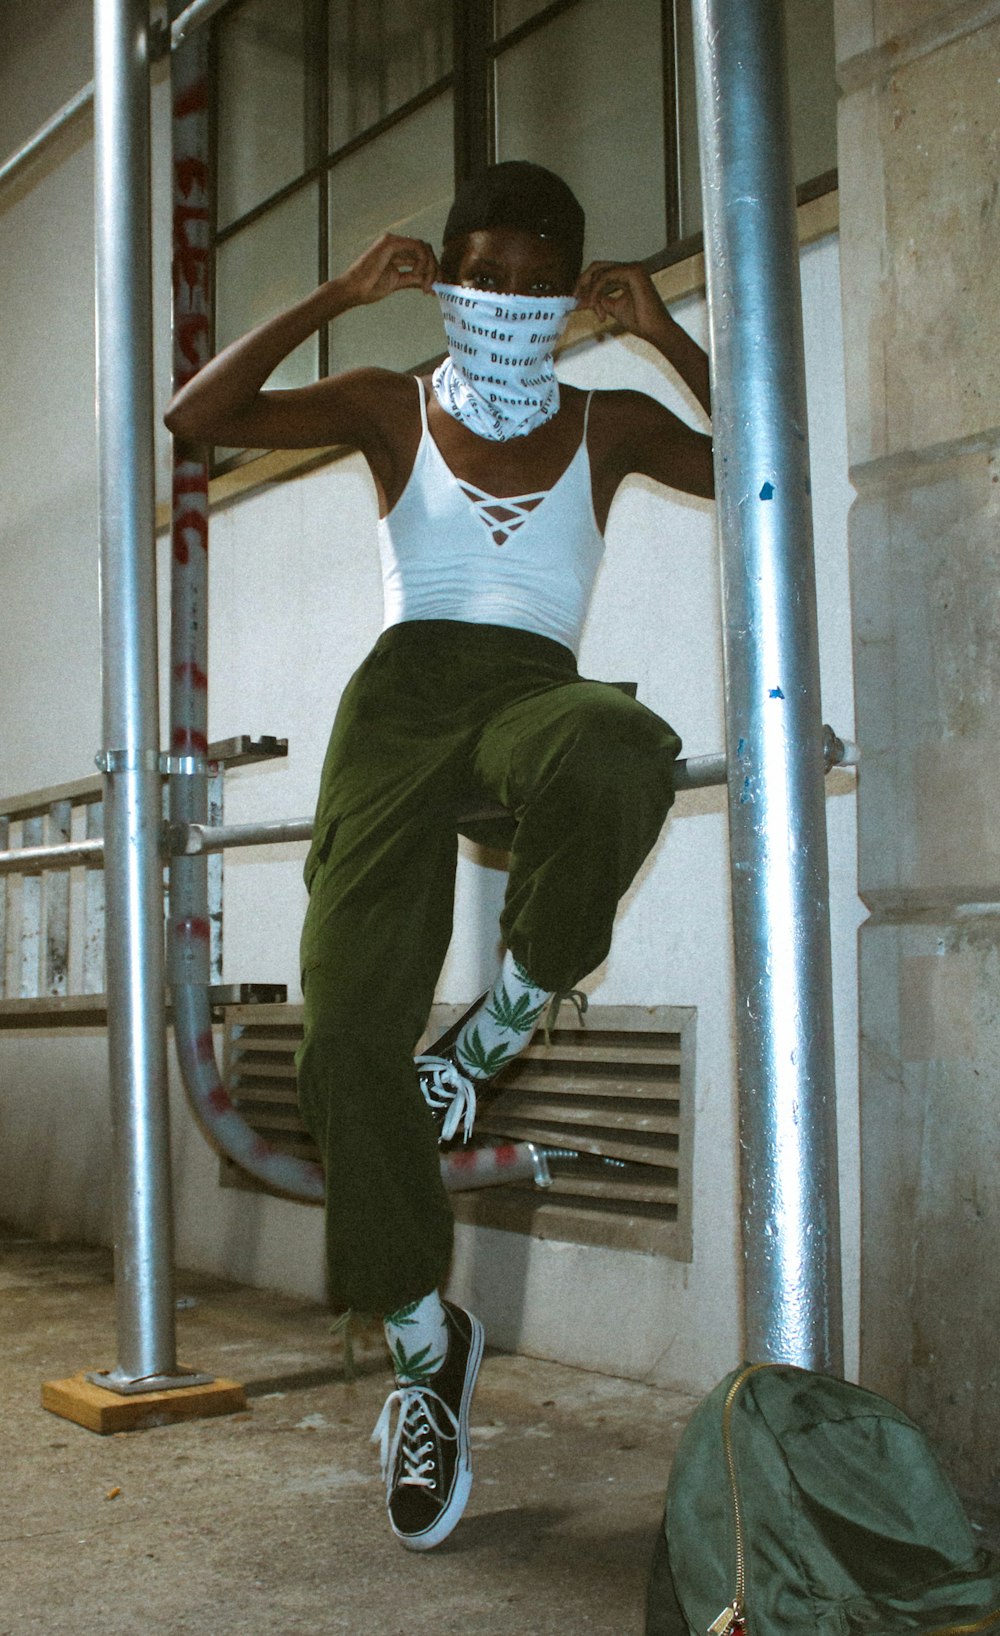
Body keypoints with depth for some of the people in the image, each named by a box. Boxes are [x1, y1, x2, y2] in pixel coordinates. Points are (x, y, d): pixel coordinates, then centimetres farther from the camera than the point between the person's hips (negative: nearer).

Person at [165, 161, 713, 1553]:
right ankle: (426, 1345, -2)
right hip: (405, 691, 0)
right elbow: (199, 416, 6)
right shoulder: (389, 409, 16)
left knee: (619, 758, -43)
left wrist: (668, 337, 3)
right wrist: (335, 299, 3)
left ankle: (523, 994, -14)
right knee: (351, 1029, -17)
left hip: (537, 691, 0)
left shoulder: (611, 425, 17)